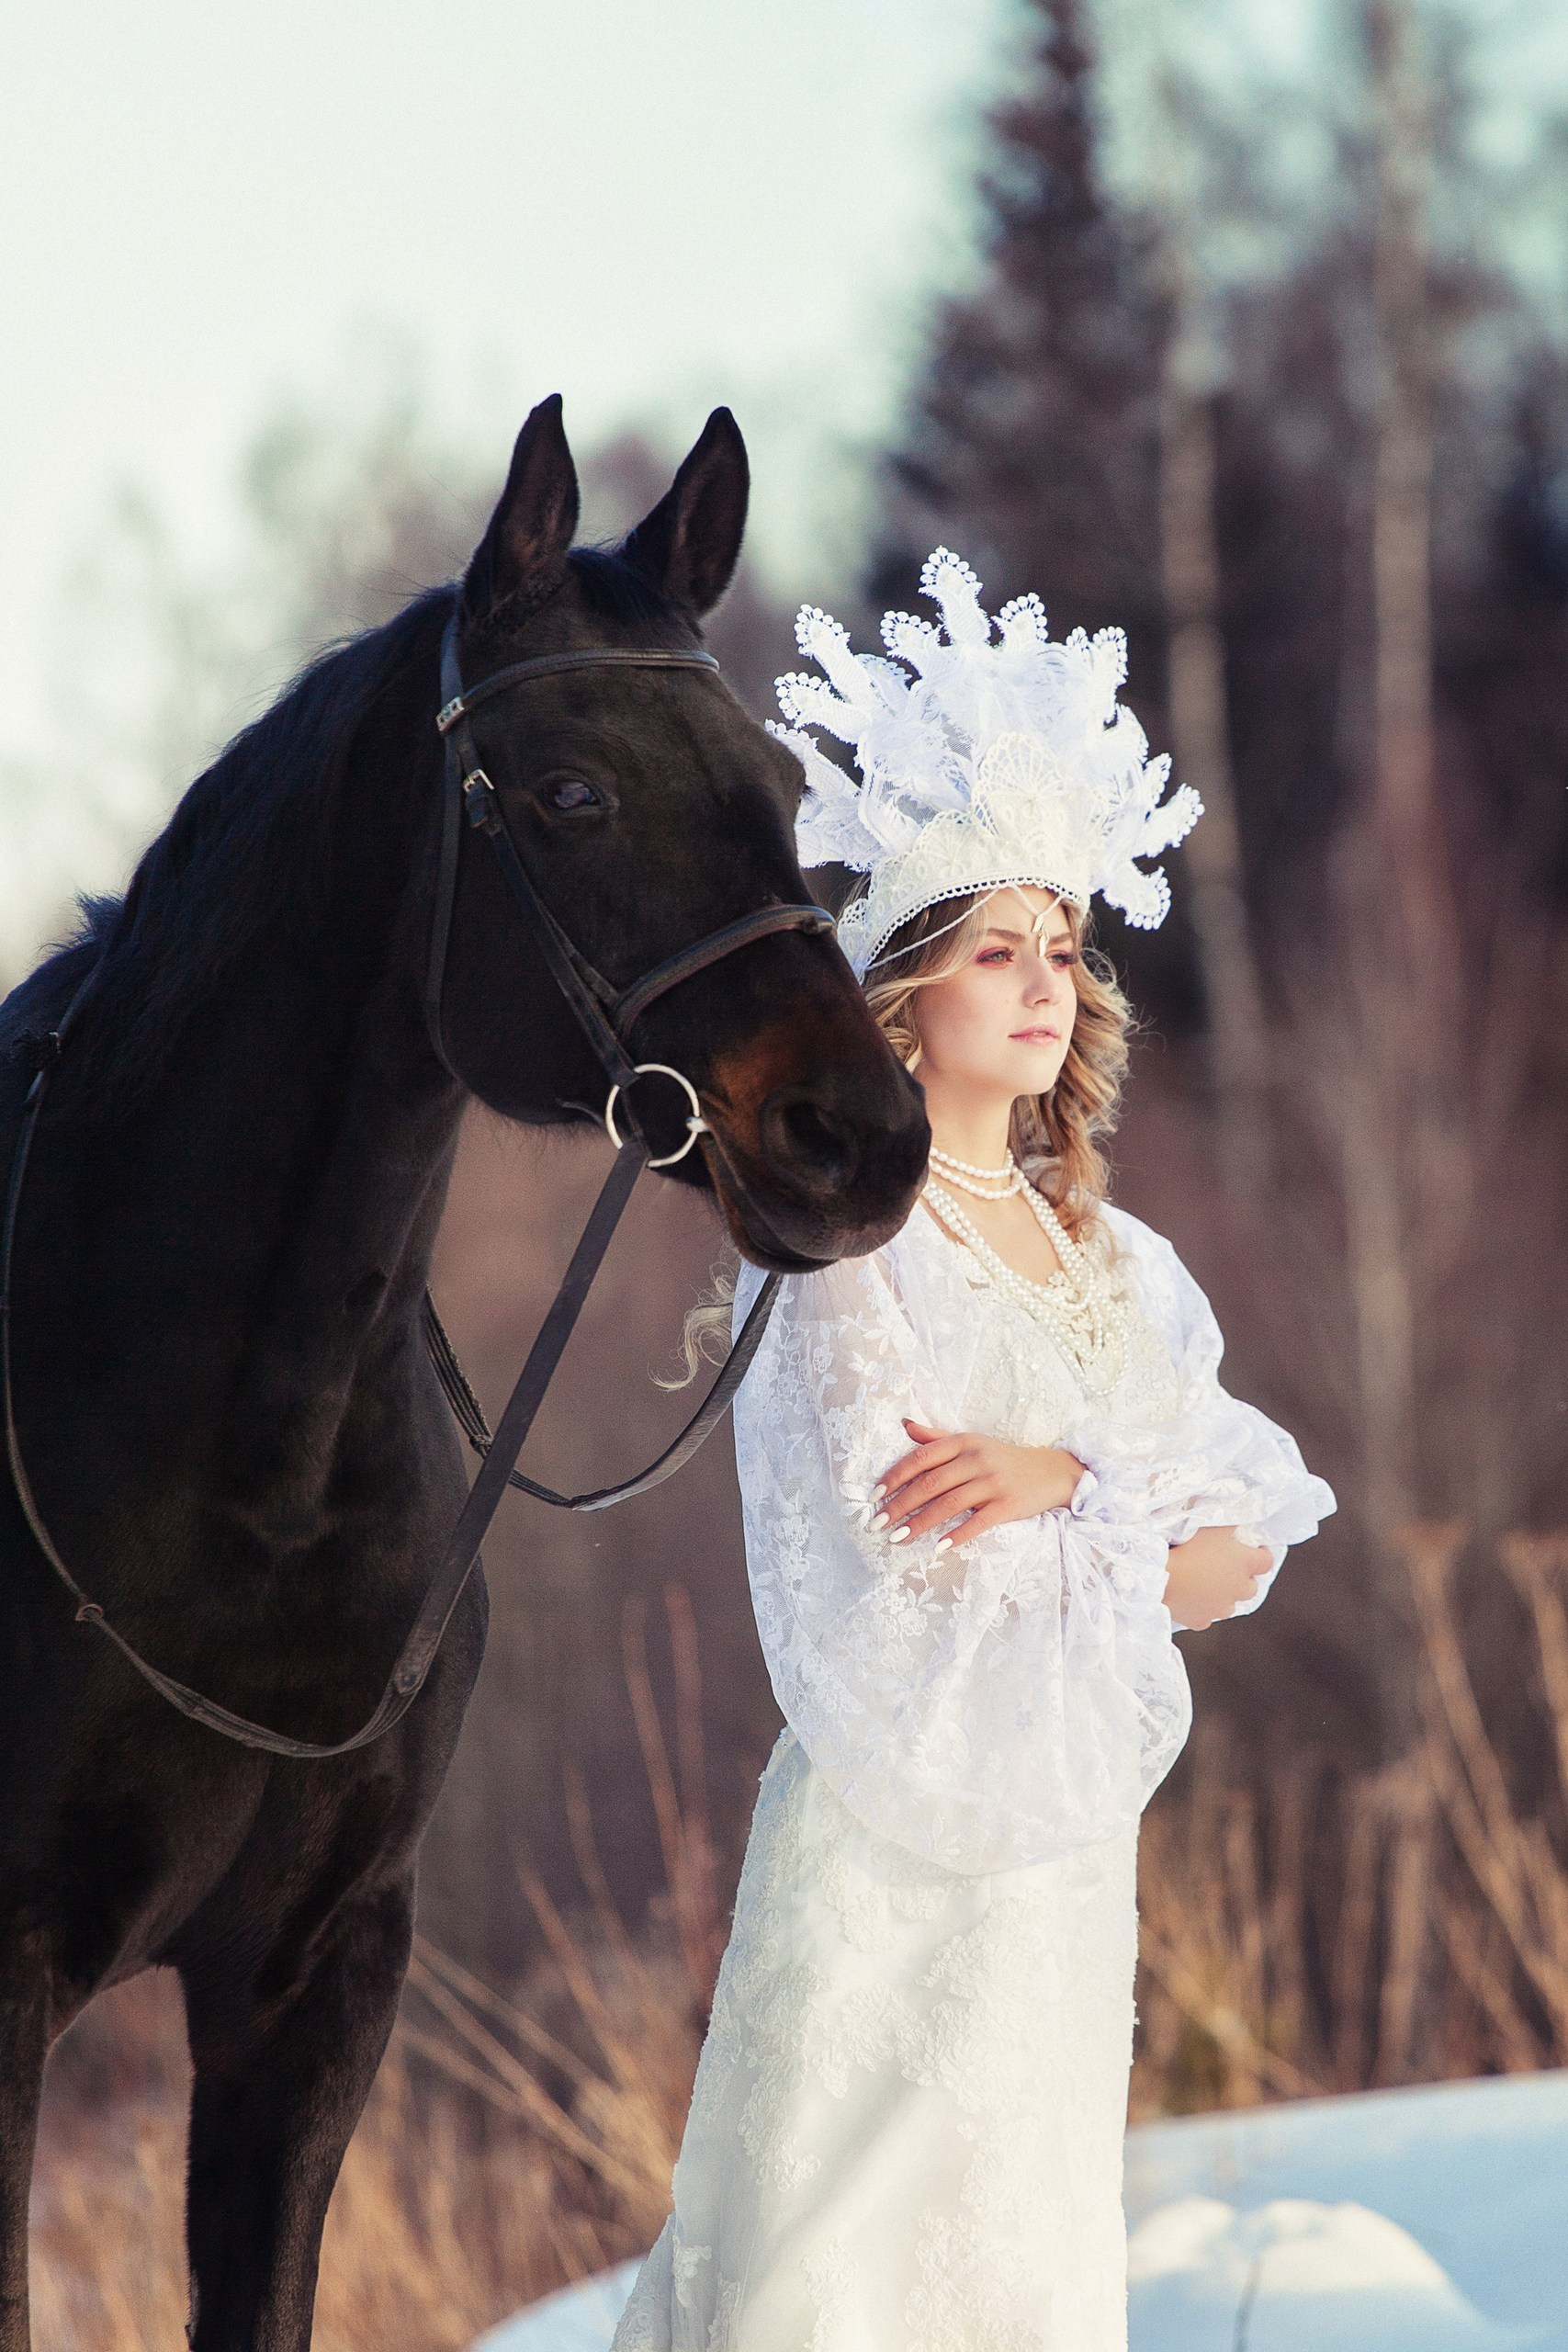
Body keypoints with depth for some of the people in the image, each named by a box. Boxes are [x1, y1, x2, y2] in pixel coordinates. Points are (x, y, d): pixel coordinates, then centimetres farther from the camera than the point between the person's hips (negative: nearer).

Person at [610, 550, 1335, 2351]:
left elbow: (1248, 1552, 6)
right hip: (890, 1844, -7)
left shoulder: (1111, 1262, 13)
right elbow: (893, 1558, -16)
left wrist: (1061, 1484, -12)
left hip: (1070, 1850, 7)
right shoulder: (844, 1248, -7)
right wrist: (1134, 1507, -6)